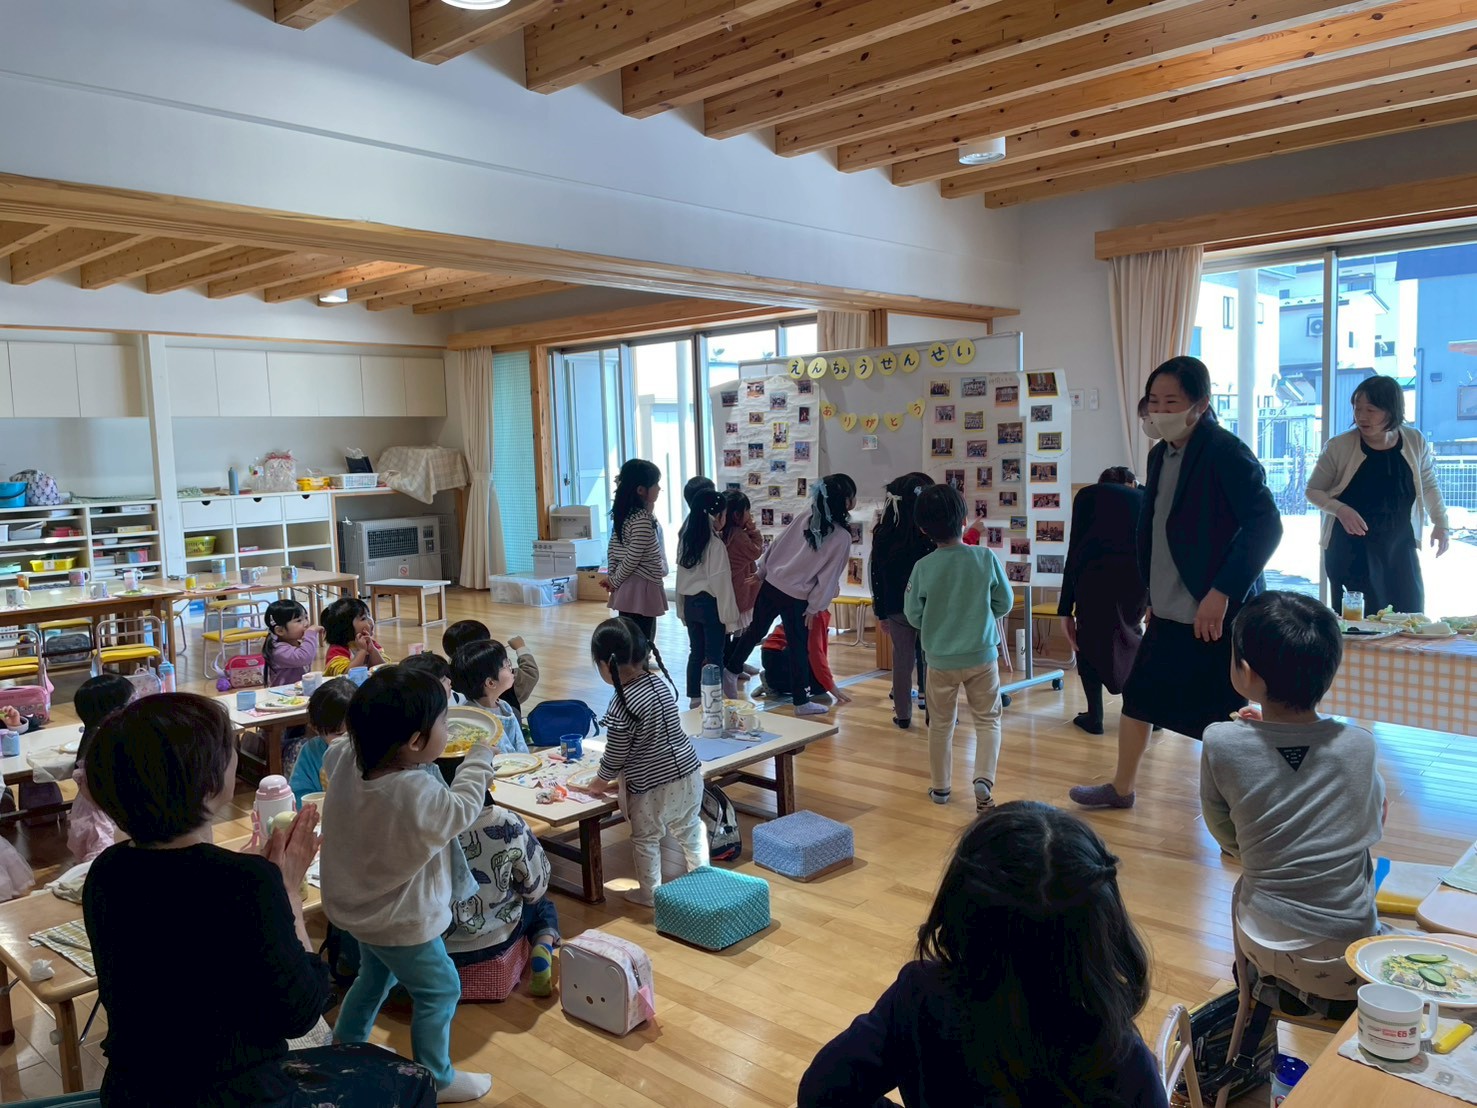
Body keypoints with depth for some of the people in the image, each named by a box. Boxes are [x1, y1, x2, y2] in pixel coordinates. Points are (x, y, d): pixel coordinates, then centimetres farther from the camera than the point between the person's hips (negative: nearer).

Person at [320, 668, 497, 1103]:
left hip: (361, 905, 8)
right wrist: (480, 755, -7)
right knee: (440, 991, 13)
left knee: (374, 975, 33)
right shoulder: (418, 794, -40)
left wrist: (374, 733, 0)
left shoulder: (348, 760, -19)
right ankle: (437, 1080, 28)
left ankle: (346, 1044, 50)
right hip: (400, 919, -8)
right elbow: (462, 810, -20)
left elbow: (331, 755, 7)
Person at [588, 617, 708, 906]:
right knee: (690, 828, 27)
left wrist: (600, 782, 9)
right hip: (689, 771, 7)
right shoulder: (660, 682, -2)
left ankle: (650, 893, 32)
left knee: (645, 839, 17)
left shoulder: (623, 708, -25)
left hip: (653, 786, -6)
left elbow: (614, 756, -13)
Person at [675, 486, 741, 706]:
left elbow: (681, 577, 9)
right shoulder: (715, 544, -16)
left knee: (696, 652, 14)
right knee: (714, 655, 3)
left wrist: (682, 609, 15)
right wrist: (729, 617, -11)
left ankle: (695, 697, 20)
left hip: (690, 603, 7)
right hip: (710, 603, -7)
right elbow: (721, 582, -16)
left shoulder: (685, 540, 6)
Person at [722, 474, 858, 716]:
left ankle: (731, 671, 34)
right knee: (798, 649, 10)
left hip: (772, 584, 4)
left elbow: (778, 544, 4)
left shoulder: (806, 516, -3)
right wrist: (815, 607, -2)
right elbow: (829, 577, -11)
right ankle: (800, 702, 21)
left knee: (755, 631, 22)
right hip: (797, 598, -4)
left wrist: (763, 570, 15)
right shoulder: (843, 537, -14)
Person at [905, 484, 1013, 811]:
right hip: (982, 655, 0)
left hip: (940, 659, 1)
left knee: (941, 724, 16)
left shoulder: (923, 567, -14)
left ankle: (941, 786, 25)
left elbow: (913, 615, -4)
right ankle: (983, 779, -5)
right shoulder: (986, 557, -13)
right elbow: (1005, 602, -1)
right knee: (988, 720, 12)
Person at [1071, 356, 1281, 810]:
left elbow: (1266, 525, -22)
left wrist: (1222, 594, -25)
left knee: (1220, 719, -1)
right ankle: (1121, 788, 34)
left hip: (1217, 615, -8)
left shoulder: (1226, 453, -15)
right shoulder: (1161, 454, 9)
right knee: (1138, 696, 16)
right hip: (1168, 614, 8)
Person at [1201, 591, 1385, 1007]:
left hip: (1265, 949, 0)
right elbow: (1376, 822, 9)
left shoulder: (1221, 743, -16)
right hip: (1349, 964, 0)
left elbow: (1228, 840, -2)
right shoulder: (1358, 746, -12)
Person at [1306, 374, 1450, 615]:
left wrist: (1440, 524, 6)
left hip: (1400, 547, 4)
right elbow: (1313, 491, -3)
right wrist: (1340, 509, -19)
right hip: (1350, 548, -3)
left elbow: (1428, 486, 14)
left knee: (1410, 613, 8)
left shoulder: (1415, 442, -1)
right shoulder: (1338, 447, -11)